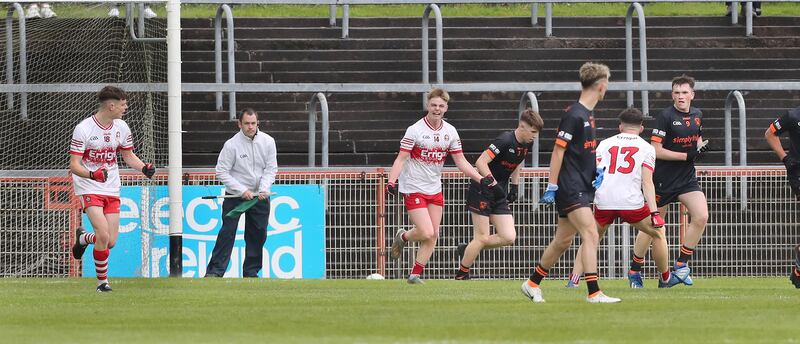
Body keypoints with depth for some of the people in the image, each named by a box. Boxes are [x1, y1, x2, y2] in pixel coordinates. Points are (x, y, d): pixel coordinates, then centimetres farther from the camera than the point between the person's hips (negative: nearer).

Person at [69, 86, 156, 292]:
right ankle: (102, 281, -2)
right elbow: (74, 165, -16)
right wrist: (92, 175, -36)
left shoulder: (121, 127, 3)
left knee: (111, 242, 1)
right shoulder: (83, 129, -14)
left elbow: (128, 156, 17)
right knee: (103, 236, -20)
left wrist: (144, 168, -4)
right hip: (89, 189, -5)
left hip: (112, 190, 5)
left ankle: (82, 238, 34)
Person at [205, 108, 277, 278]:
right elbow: (221, 172, -12)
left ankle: (251, 271, 17)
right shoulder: (231, 145, -14)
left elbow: (271, 168, 2)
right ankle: (215, 271, -13)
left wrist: (264, 189, -14)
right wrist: (242, 191, -17)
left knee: (257, 235, 6)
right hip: (235, 195, -4)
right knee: (228, 231, -11)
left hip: (260, 196, 4)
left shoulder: (268, 142, -3)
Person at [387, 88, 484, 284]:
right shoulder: (415, 131, -12)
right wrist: (391, 181, -28)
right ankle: (403, 237, 17)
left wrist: (481, 179, -4)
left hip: (435, 190, 6)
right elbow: (401, 159, -14)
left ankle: (415, 275, 12)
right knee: (427, 233, -15)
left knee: (433, 235, 2)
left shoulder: (450, 132, 3)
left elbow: (461, 162, 7)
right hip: (413, 188, -6)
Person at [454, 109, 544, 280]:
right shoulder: (505, 141, -22)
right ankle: (461, 275, 9)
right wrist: (493, 184, -29)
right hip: (482, 192, -8)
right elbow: (481, 162, -24)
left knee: (508, 237, -4)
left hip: (500, 195, 8)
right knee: (482, 238, -6)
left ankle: (468, 250, 16)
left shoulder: (528, 144, 3)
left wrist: (515, 186, 13)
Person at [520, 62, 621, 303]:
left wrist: (596, 173, 19)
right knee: (590, 234, -16)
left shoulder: (587, 115, 14)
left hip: (582, 188, 10)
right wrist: (552, 187, -16)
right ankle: (594, 293, -19)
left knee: (563, 241, 14)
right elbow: (558, 150, -15)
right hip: (570, 189, -10)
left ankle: (532, 284, 26)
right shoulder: (574, 115, -15)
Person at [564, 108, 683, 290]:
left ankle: (573, 279, 4)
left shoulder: (605, 144, 15)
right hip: (631, 202, -2)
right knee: (658, 233, 19)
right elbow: (647, 183, -2)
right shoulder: (646, 148, 9)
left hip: (603, 201, 2)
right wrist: (654, 212, -7)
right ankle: (665, 278, 27)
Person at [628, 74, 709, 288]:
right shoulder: (665, 117, -14)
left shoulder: (697, 115, 7)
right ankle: (634, 270, 20)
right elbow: (656, 150, -17)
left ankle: (682, 264, -1)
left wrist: (701, 147, 0)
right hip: (663, 180, -5)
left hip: (687, 178, 5)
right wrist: (687, 156, -21)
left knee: (701, 217, -13)